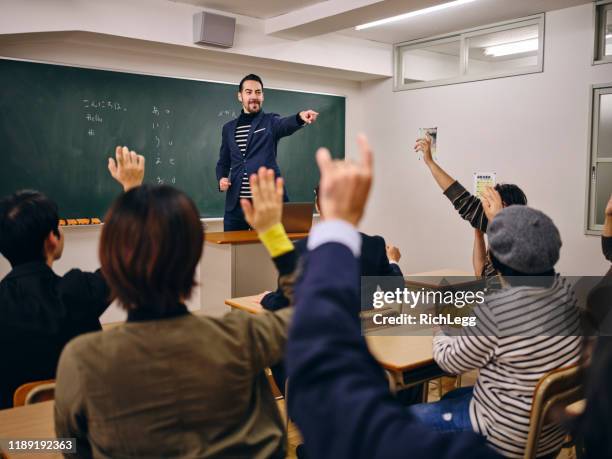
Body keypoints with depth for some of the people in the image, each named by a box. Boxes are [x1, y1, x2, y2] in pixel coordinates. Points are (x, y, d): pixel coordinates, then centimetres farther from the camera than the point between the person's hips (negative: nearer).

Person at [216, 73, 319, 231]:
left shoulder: (271, 121, 3)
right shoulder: (229, 128, 13)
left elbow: (286, 124, -20)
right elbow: (223, 162, 19)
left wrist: (300, 117, -43)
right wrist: (221, 178, -3)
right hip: (235, 204, 3)